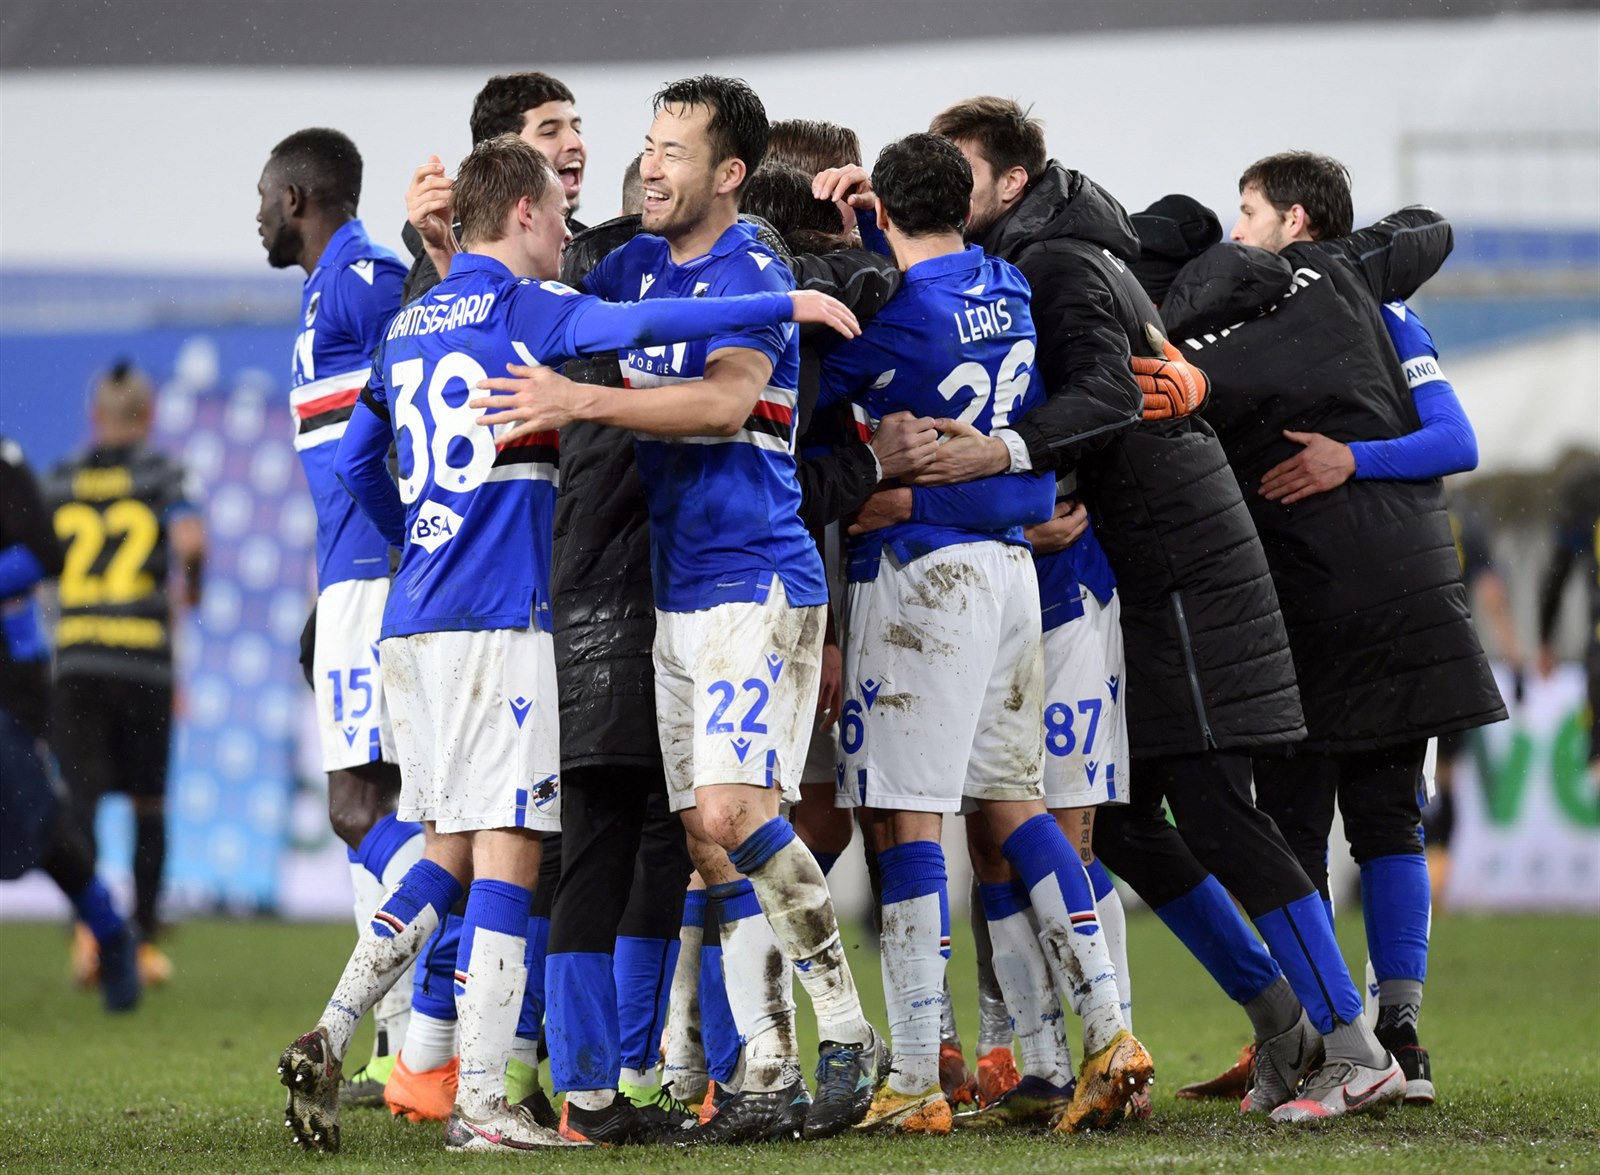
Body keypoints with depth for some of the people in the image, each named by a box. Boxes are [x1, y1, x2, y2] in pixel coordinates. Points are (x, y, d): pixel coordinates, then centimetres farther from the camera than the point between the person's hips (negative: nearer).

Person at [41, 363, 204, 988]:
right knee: (149, 802, 14)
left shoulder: (57, 481, 11)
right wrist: (191, 586, 7)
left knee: (81, 797, -6)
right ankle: (145, 938, 19)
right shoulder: (164, 475, 3)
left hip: (74, 659, 1)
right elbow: (190, 540, -14)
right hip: (145, 662, -1)